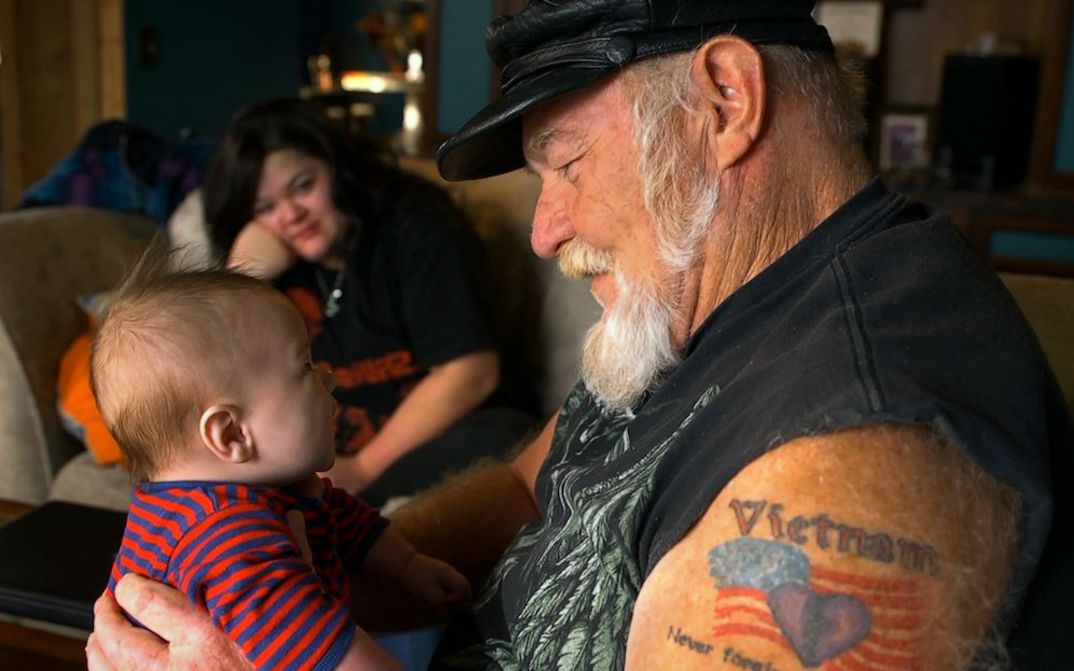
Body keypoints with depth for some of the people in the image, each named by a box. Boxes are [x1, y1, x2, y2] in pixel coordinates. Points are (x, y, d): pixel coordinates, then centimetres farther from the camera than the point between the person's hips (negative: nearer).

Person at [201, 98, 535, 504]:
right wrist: (244, 278, -13)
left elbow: (471, 373, -15)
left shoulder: (414, 227, -8)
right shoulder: (277, 260, 6)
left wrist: (363, 469, -14)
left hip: (427, 439, -2)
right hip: (324, 456, 2)